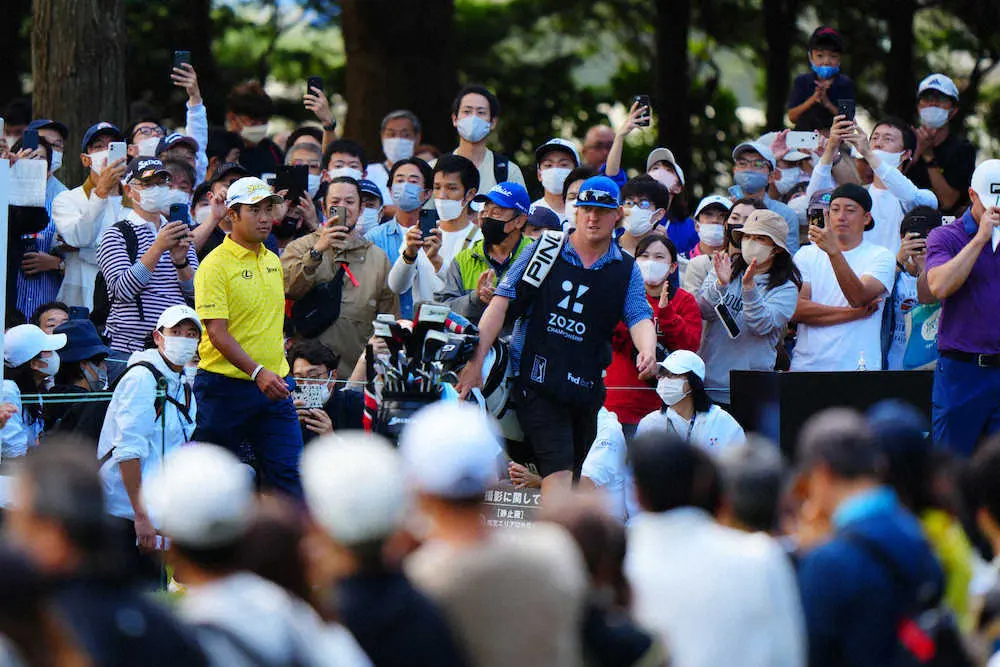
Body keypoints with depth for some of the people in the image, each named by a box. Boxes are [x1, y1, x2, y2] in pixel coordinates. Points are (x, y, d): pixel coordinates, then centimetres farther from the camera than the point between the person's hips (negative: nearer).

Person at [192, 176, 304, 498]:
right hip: (226, 385, -6)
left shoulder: (273, 261, 13)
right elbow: (217, 332, -18)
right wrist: (258, 372, -27)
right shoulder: (216, 264, -10)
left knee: (290, 473, -2)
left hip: (274, 386, 6)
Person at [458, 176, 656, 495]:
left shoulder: (626, 271, 9)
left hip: (587, 385, 4)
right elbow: (502, 303, -1)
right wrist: (476, 361, -11)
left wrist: (647, 350, -28)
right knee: (559, 469, -18)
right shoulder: (545, 252, 1)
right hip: (537, 379, -4)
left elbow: (639, 316, -3)